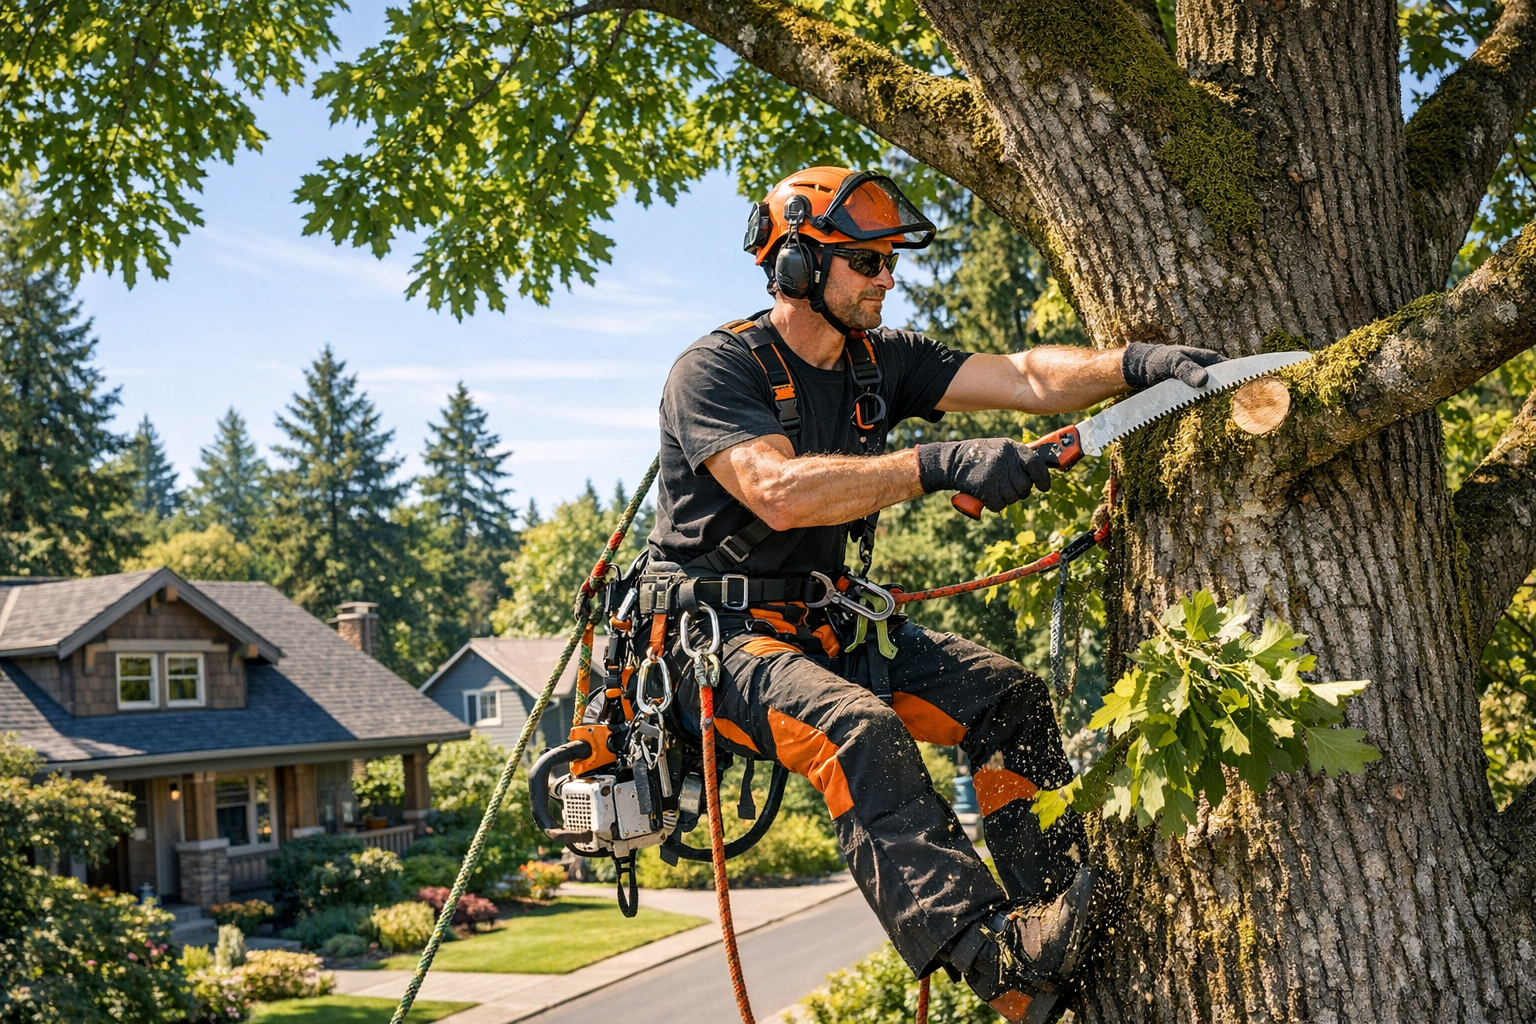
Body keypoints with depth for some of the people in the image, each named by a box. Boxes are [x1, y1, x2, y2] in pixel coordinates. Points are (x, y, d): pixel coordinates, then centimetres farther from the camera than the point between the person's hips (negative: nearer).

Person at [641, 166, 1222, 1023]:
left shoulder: (879, 363, 7)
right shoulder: (715, 372, -14)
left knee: (1008, 694, -8)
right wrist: (940, 466, -38)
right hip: (719, 636, -8)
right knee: (856, 726, -34)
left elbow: (1024, 379, -3)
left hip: (828, 625, 8)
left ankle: (1065, 903, -13)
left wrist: (1136, 363, -21)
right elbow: (780, 493, -31)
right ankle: (993, 955, -45)